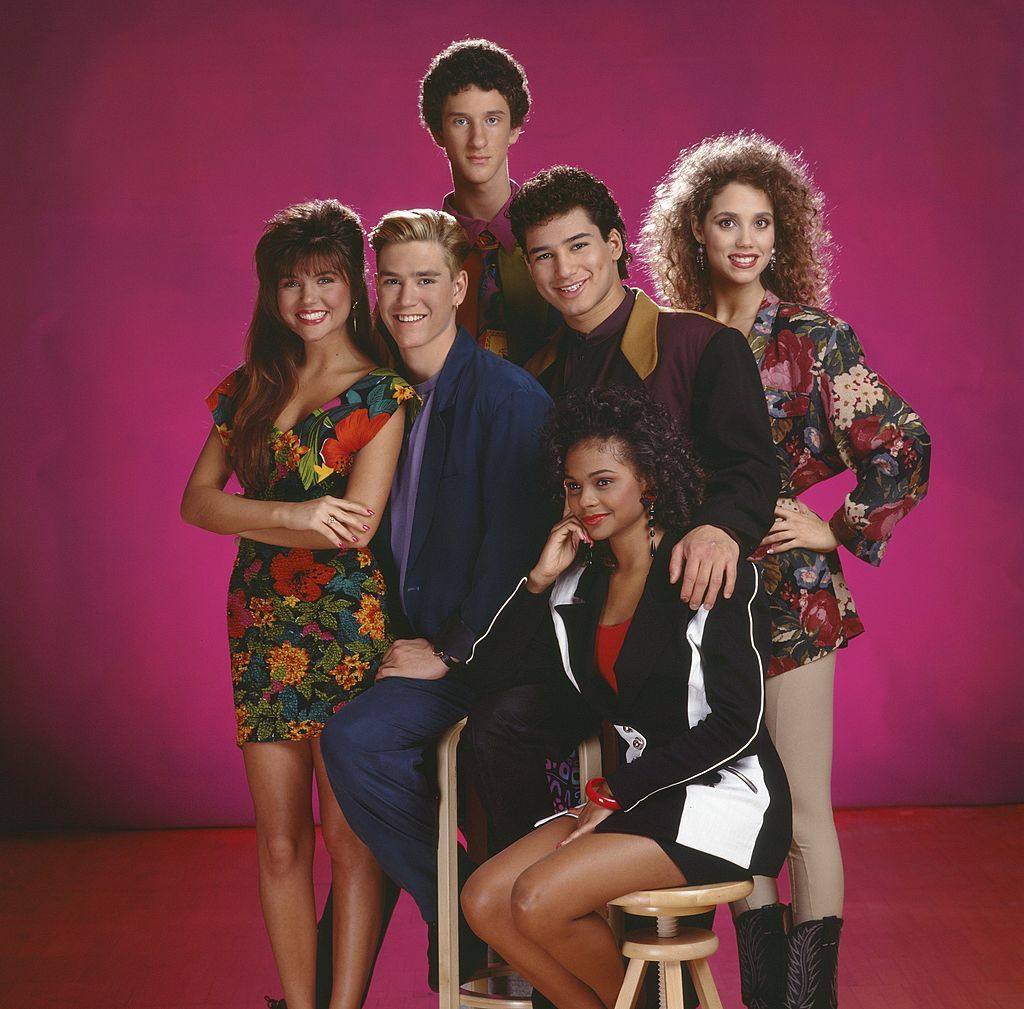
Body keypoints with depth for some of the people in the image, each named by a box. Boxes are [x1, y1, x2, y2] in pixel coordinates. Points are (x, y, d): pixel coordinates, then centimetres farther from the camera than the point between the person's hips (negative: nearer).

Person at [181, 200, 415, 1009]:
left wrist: (246, 516, -4)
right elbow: (196, 499, 2)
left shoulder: (381, 391, -3)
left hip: (348, 625, -5)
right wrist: (293, 515, -14)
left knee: (350, 839, -2)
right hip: (263, 629, 5)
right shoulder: (252, 388, 12)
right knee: (281, 844, 7)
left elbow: (355, 525, -12)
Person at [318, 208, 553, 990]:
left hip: (485, 655, -8)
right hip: (417, 644, 8)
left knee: (356, 740, -24)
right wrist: (400, 640, 5)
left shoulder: (508, 398, -14)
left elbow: (513, 548, -18)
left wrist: (450, 654, -14)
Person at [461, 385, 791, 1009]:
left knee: (539, 900, -22)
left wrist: (616, 792, -12)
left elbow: (736, 723, -14)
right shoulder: (581, 582, 10)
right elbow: (496, 667, 7)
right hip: (631, 794, 7)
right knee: (484, 902, -10)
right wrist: (541, 579, -4)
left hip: (721, 796, -7)